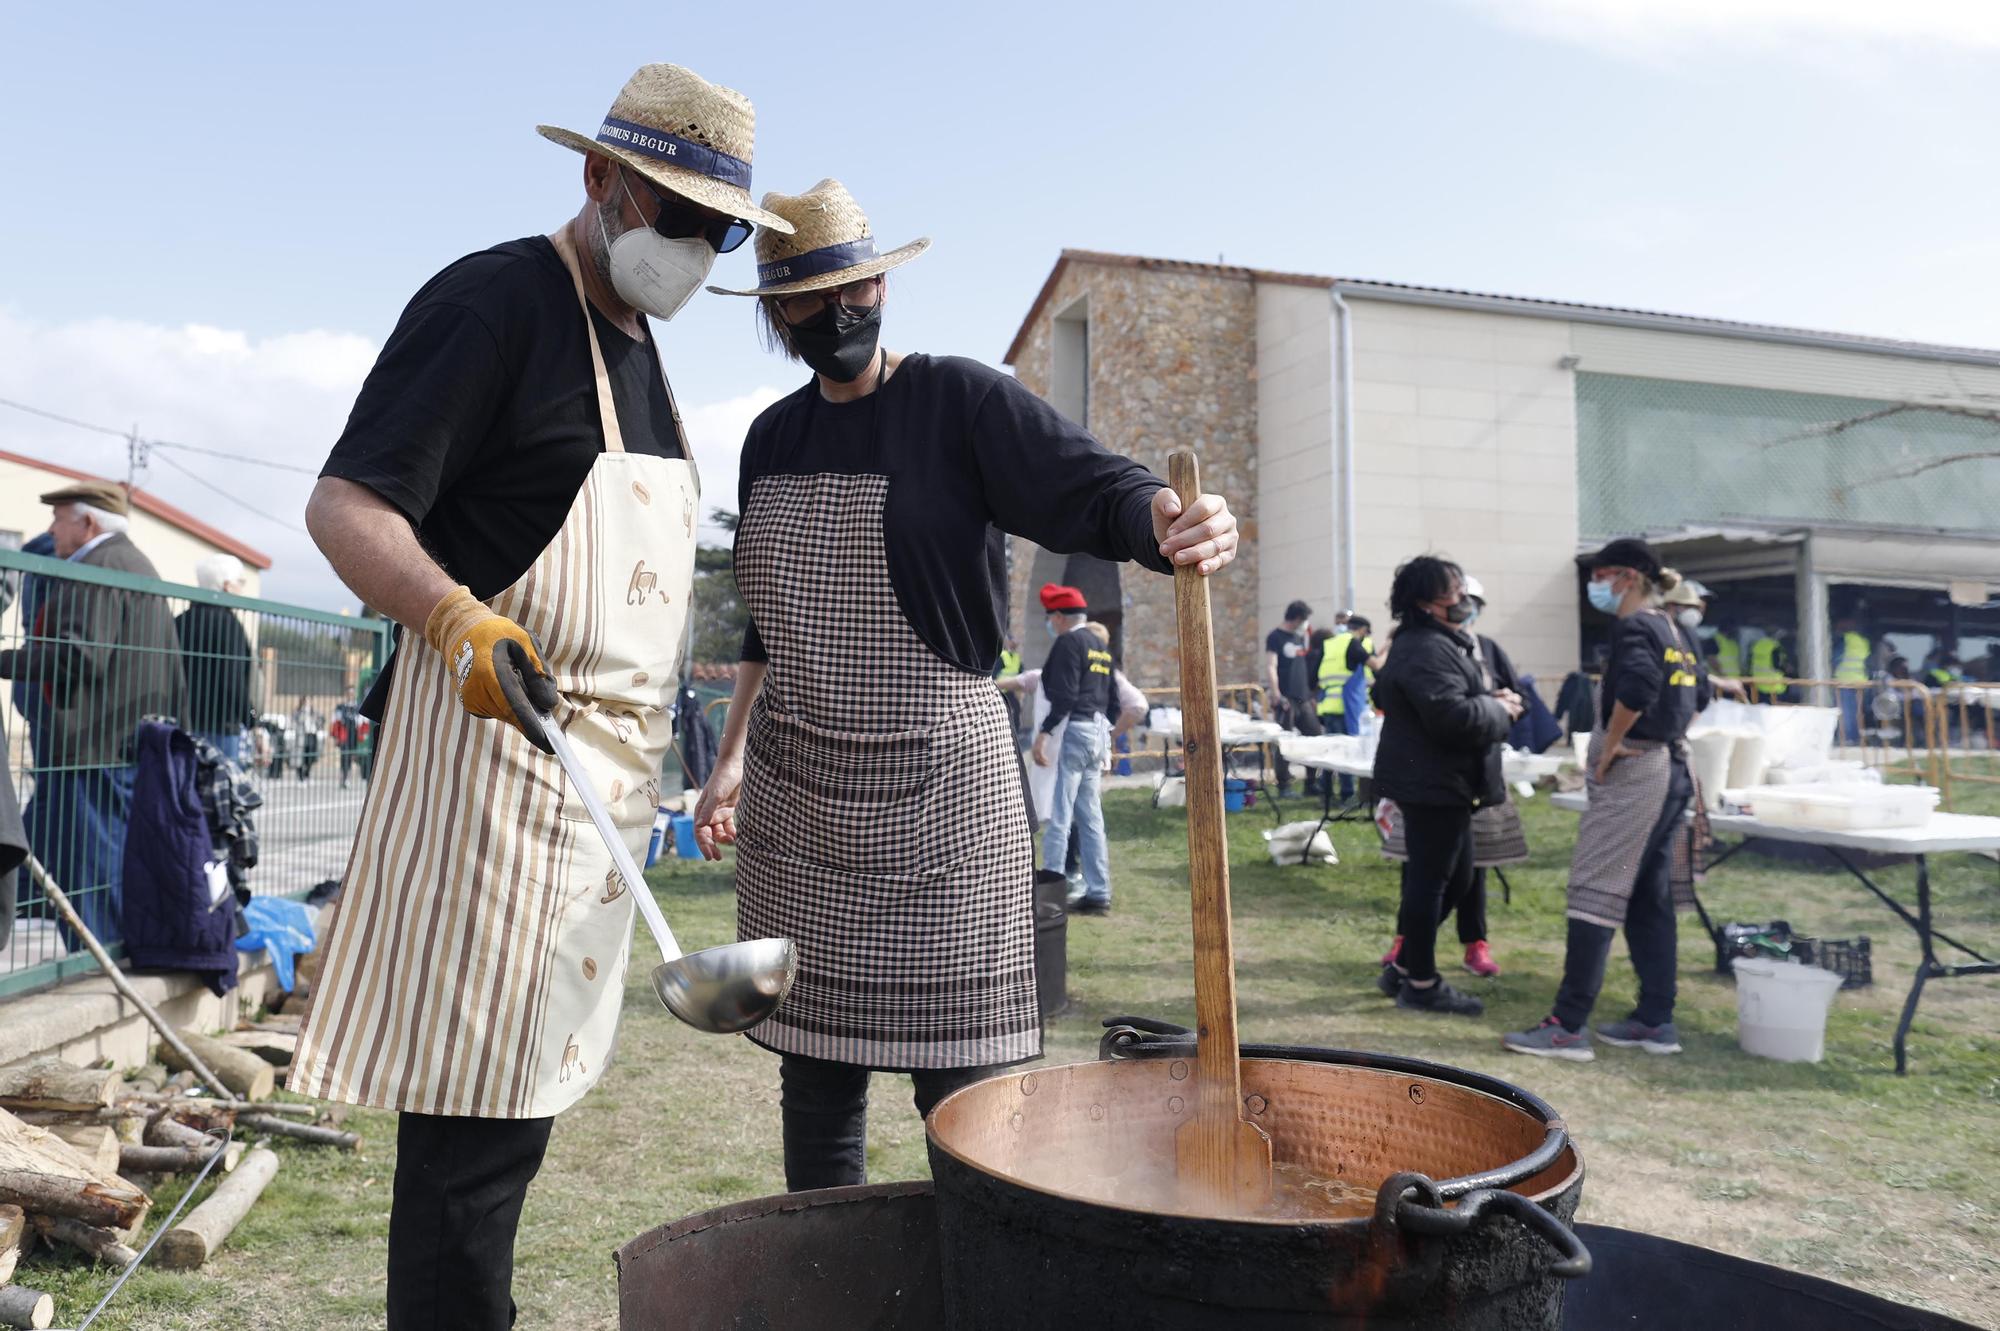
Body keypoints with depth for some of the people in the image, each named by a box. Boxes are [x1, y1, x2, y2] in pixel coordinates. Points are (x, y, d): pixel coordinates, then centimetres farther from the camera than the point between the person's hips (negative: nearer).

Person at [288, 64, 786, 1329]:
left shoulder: (640, 343, 20)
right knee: (477, 1107, -6)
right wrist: (460, 620, -32)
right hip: (495, 745, -9)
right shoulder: (494, 300, -8)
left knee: (519, 1086, 15)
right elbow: (348, 505, -15)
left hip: (602, 769, 9)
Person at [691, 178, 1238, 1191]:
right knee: (814, 1080, 12)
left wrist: (1173, 522, -37)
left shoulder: (960, 400, -3)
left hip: (939, 784, -5)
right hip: (793, 797, 5)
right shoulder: (773, 438, 13)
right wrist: (731, 763, 13)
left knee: (961, 1088, -1)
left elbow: (1098, 491, -15)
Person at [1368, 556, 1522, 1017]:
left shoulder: (1437, 642, 17)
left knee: (1455, 878, 17)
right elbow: (1452, 716, -29)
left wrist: (1490, 701, 7)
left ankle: (1403, 965, 25)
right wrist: (1500, 710, -12)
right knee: (1431, 879, -2)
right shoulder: (1427, 650, -20)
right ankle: (1421, 983, 9)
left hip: (1436, 780, 11)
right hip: (1432, 782, -11)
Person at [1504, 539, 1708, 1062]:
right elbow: (1697, 695, 23)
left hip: (1633, 775, -10)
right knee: (1649, 898, 13)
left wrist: (1608, 747, -20)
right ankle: (1656, 1020, 19)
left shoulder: (1633, 628, -13)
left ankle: (1568, 1027, -6)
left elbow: (1638, 685, -31)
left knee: (1594, 894, -8)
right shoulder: (1676, 631, 14)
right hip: (1671, 772, 10)